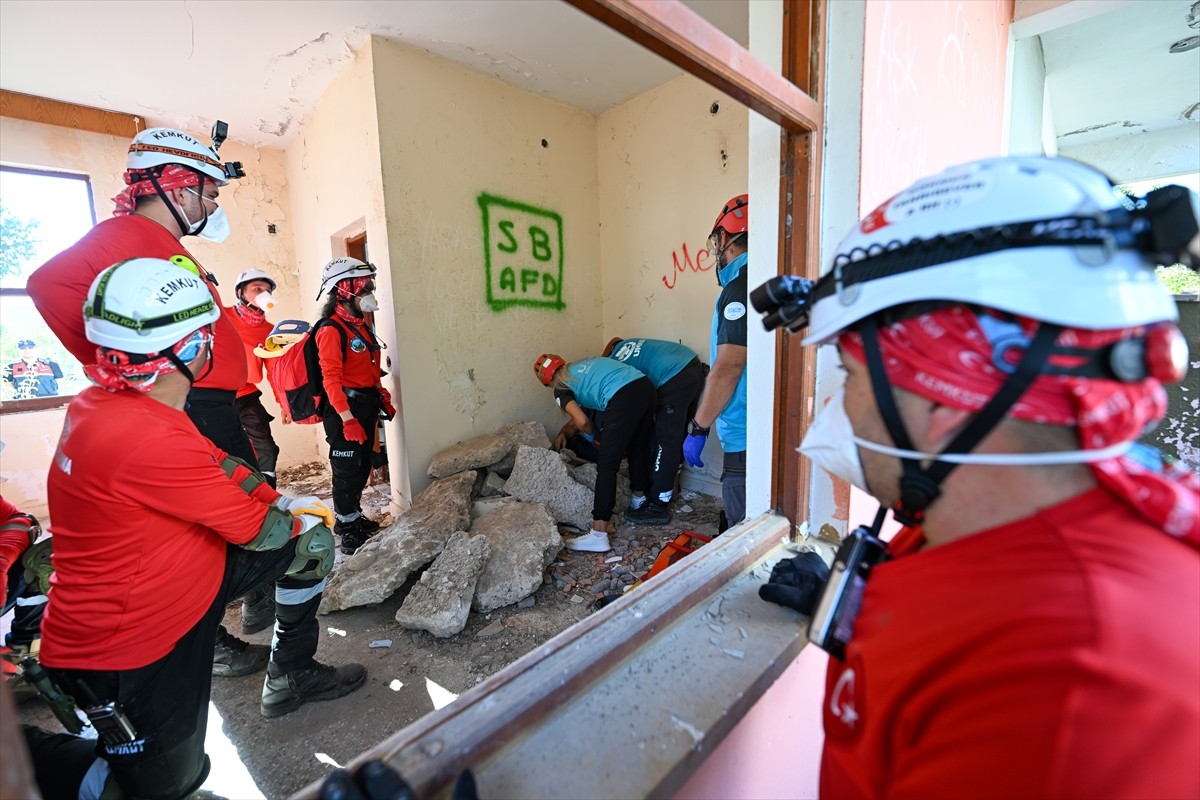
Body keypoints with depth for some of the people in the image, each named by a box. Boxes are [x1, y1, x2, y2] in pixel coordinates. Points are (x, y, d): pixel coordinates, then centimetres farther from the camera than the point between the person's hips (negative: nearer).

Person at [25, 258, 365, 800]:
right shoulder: (148, 439, -34)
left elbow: (216, 463, 5)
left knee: (315, 543, 7)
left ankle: (291, 676, 24)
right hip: (126, 649, -8)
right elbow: (254, 528, -22)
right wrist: (295, 517, -2)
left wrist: (284, 500, -2)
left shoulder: (102, 404, -5)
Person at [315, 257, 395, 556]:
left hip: (367, 405, 9)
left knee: (362, 466, 18)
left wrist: (383, 399, 18)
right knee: (347, 470, 0)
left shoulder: (362, 325, 14)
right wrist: (347, 419, -23)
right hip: (345, 408, -9)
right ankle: (348, 530, 14)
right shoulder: (331, 329, -14)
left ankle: (354, 516, 34)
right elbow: (331, 378, -20)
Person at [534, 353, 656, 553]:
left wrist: (596, 435, 22)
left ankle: (598, 536, 2)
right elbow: (582, 409, 38)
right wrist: (564, 432, 37)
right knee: (639, 449, 27)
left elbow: (582, 421, 2)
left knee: (606, 466, 0)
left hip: (623, 399, -8)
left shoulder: (560, 387, 12)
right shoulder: (583, 365, 34)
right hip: (646, 386, 8)